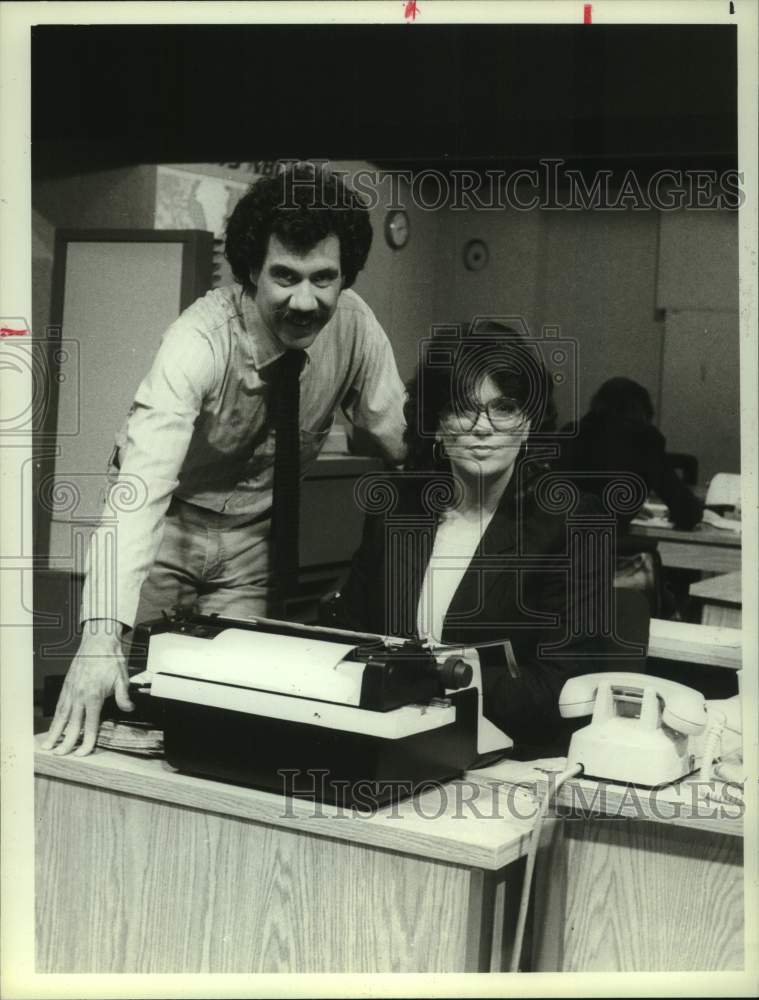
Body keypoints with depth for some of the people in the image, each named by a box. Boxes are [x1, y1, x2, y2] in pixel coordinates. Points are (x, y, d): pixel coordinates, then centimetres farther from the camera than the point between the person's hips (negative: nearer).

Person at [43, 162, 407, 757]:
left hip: (255, 538, 3)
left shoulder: (354, 325, -17)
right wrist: (102, 634, -51)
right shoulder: (202, 339, -30)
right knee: (124, 693, -5)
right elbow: (141, 481, -41)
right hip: (169, 523, -3)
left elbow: (406, 444, -6)